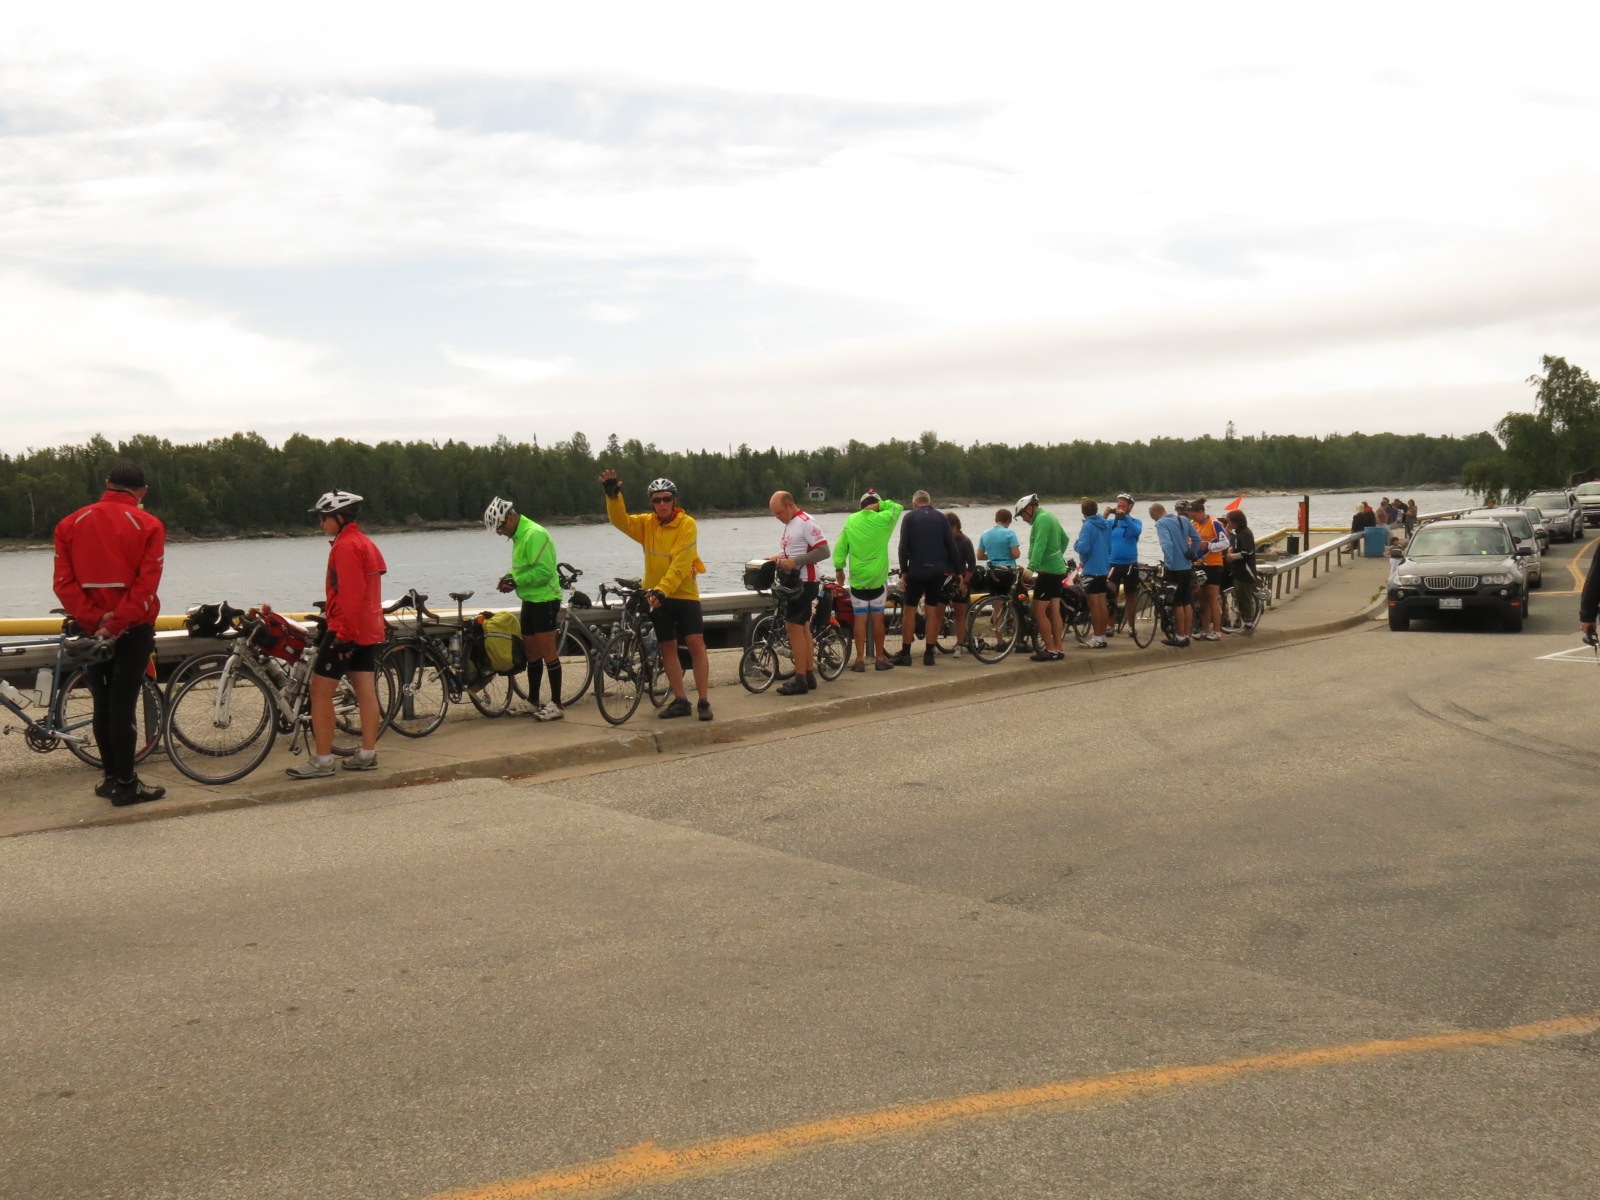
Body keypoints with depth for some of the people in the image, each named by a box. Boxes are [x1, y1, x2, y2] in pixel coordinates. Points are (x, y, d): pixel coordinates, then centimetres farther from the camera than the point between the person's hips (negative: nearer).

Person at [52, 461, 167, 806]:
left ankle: (111, 777, 20)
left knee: (103, 703, 13)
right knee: (123, 705, -2)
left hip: (92, 628, 4)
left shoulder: (71, 524, 4)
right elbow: (146, 585, -16)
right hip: (132, 628, -4)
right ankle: (126, 785, 2)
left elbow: (63, 582, -5)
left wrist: (94, 619, -11)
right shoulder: (148, 525, -7)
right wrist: (116, 623, -15)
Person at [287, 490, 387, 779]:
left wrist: (344, 634, -23)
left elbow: (350, 594, -22)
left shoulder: (345, 545, -15)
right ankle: (367, 755, 13)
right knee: (366, 692, 9)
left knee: (320, 692, -5)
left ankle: (321, 761, -5)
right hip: (369, 629, 10)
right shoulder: (366, 543, 15)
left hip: (346, 630, -10)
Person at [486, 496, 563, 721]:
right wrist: (510, 577, 3)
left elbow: (544, 571, -24)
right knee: (531, 652, 14)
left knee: (547, 652, -7)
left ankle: (557, 704, -2)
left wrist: (516, 580, -20)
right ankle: (533, 701, 24)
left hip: (544, 600, -10)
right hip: (530, 600, 10)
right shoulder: (519, 535, 13)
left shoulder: (534, 534, -19)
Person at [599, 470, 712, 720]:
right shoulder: (647, 523, 2)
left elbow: (680, 564, -20)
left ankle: (704, 701, -4)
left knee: (696, 644, -9)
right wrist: (613, 495, -28)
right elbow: (620, 520, -12)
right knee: (667, 647, 8)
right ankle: (680, 701, 16)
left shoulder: (687, 524, -12)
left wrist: (663, 589, -30)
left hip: (684, 593, -5)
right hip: (657, 595, 5)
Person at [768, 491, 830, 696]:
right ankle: (809, 675, 19)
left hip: (804, 582, -10)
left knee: (794, 627, -11)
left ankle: (800, 681, -9)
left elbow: (823, 551, -21)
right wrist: (779, 557, 4)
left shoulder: (806, 522, -16)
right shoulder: (790, 523, 14)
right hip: (793, 581, 10)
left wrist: (794, 561, -25)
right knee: (803, 628, 13)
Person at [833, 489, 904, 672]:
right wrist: (880, 505, 2)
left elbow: (840, 547, 2)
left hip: (857, 578, 1)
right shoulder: (883, 520, -7)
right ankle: (880, 658, 11)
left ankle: (860, 660, 3)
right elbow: (898, 507, 11)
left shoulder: (851, 521, 0)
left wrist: (839, 568, 10)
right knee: (878, 618, 6)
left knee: (860, 619, 3)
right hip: (878, 577, -1)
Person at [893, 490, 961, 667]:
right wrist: (958, 571, 7)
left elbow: (904, 547, -5)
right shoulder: (940, 517, 5)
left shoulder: (909, 517, 1)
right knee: (933, 612, 6)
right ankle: (928, 654, 5)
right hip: (938, 571, 2)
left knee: (910, 610, 6)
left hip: (916, 571, -2)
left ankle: (905, 654, 5)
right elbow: (951, 546, 2)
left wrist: (903, 570, 2)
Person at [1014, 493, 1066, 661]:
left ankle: (1050, 650, -8)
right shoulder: (1049, 516, 16)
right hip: (1057, 568, 10)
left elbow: (1039, 545, -27)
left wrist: (1031, 567, -32)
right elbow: (1064, 539, 27)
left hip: (1047, 570, -10)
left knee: (1039, 612, -8)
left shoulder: (1042, 519, -15)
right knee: (1054, 611, 12)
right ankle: (1058, 649, 15)